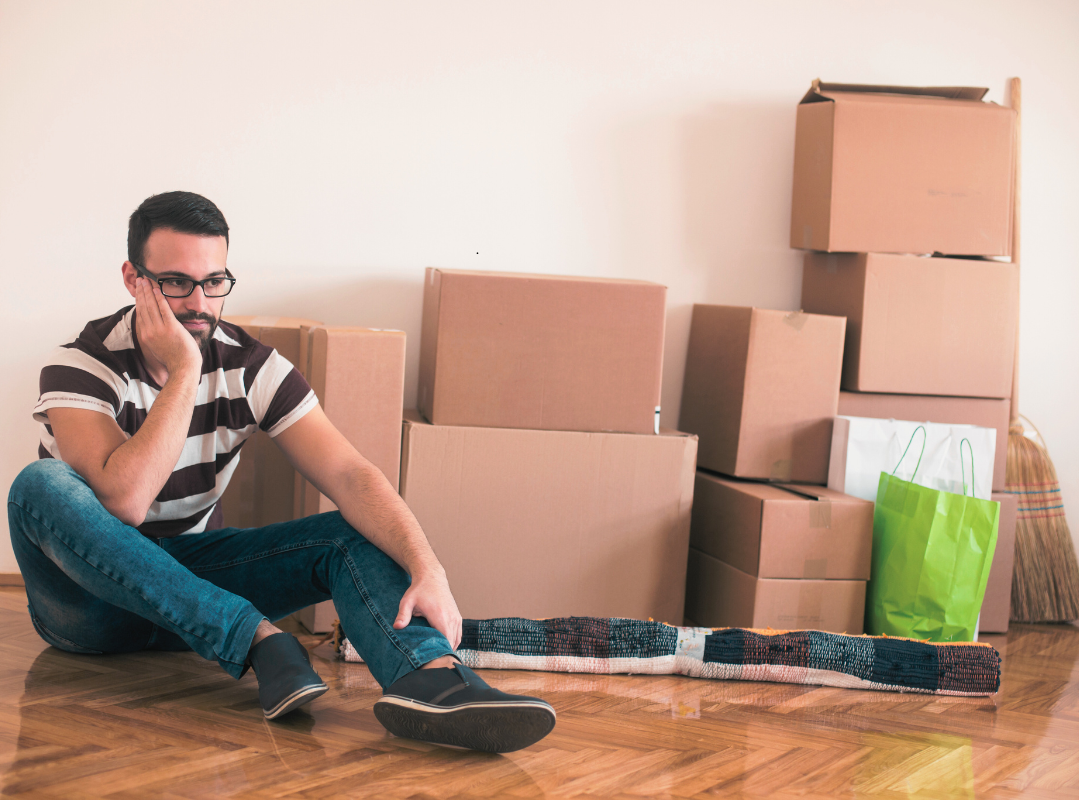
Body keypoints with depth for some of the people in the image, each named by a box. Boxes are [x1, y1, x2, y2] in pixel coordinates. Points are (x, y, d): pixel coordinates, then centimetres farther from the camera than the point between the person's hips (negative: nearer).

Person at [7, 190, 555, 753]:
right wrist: (183, 371, -28)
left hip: (191, 576, 3)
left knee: (355, 532, -18)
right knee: (43, 487, -34)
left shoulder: (251, 367, -7)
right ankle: (259, 639, -36)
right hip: (91, 592, -3)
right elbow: (124, 500, -33)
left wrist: (427, 569, -34)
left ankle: (428, 675, -49)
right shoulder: (83, 365, -16)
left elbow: (349, 475, -18)